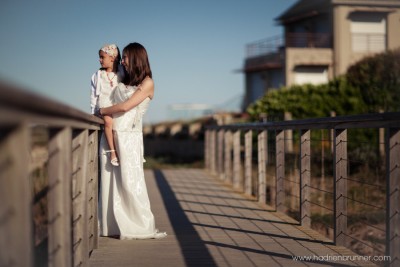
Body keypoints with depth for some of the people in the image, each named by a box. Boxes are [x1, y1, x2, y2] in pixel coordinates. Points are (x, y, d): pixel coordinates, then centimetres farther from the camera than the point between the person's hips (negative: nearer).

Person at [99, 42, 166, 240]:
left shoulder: (147, 83, -3)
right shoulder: (125, 81, 17)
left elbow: (125, 106, -10)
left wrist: (102, 111, -1)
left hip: (129, 136, -6)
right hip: (113, 134, 6)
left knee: (131, 182, -6)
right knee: (115, 181, 4)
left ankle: (142, 227, 1)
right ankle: (118, 225, 8)